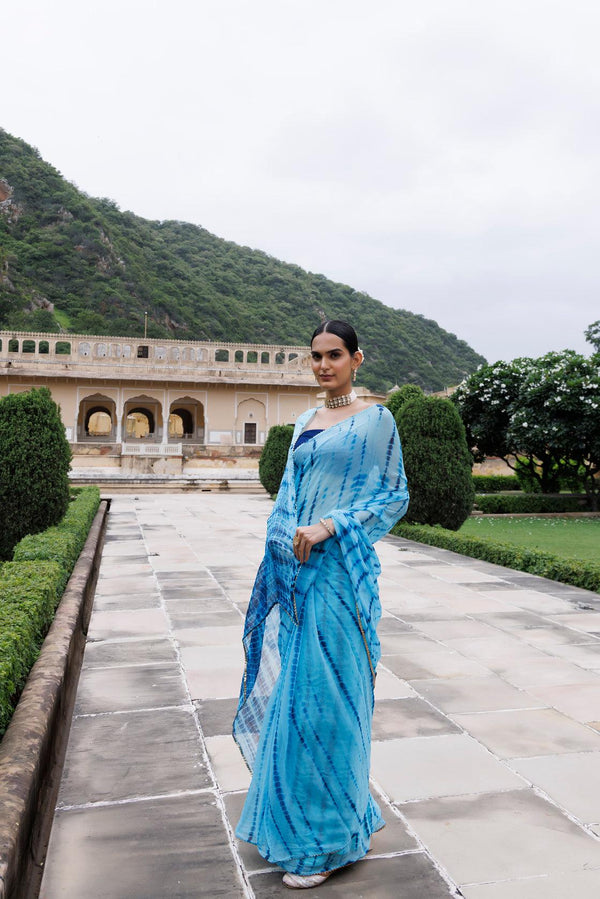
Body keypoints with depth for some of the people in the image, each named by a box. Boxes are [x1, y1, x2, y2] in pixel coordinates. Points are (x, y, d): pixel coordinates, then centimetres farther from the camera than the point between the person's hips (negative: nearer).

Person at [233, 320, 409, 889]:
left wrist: (331, 526, -16)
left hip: (339, 570, -6)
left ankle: (329, 839, 15)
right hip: (295, 569, 7)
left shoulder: (375, 420, -3)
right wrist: (294, 533, -5)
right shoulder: (306, 422, 15)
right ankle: (298, 818, 33)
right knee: (292, 688, 13)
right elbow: (287, 495, 15)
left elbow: (395, 497, -5)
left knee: (323, 697, -2)